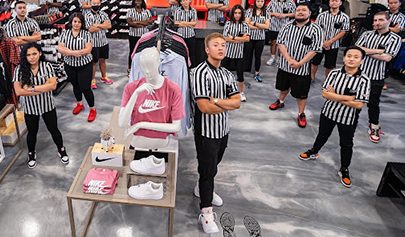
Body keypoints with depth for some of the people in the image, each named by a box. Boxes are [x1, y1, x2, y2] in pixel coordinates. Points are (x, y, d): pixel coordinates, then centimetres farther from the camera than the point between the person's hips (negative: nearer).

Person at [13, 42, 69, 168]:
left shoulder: (47, 66, -13)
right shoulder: (19, 70, -13)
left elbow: (53, 85, -21)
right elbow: (18, 91, -19)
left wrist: (32, 88, -23)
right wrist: (42, 89, -21)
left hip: (47, 106, 0)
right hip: (29, 108, 1)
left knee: (54, 129, 16)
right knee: (32, 132, 19)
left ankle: (61, 150, 39)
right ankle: (31, 153, 43)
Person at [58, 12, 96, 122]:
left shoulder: (86, 34, -9)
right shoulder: (65, 33, 0)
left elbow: (88, 49, -17)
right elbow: (60, 48, -7)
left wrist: (69, 51, -21)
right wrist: (75, 53, -23)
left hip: (85, 65, -4)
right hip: (69, 65, 4)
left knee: (85, 88, -5)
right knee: (75, 85, 20)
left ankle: (92, 109, 11)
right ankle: (79, 104, 41)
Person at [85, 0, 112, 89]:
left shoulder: (103, 14, 4)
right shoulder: (87, 15, -9)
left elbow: (109, 25, -9)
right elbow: (90, 29, -19)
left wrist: (97, 25, -17)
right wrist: (103, 25, -9)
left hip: (104, 42, 4)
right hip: (93, 43, -4)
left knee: (102, 60, 18)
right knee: (94, 62, 6)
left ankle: (104, 77, 34)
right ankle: (93, 80, 19)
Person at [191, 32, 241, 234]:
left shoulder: (227, 74, 6)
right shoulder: (201, 72, -17)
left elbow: (237, 102, -1)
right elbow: (204, 106, -24)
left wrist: (218, 101, -19)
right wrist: (228, 104, -9)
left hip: (223, 129, 7)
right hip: (206, 131, -7)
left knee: (213, 165, 23)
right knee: (208, 169, 2)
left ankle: (202, 189, 49)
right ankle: (206, 213, 16)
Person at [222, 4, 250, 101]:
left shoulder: (244, 25, 2)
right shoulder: (228, 23, 0)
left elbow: (247, 39, -10)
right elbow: (225, 38, -9)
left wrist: (233, 37, -11)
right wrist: (240, 39, -9)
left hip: (239, 53, 1)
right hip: (227, 52, 0)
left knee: (240, 74, 6)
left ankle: (241, 93, 22)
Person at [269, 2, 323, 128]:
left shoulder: (316, 29, -8)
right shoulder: (288, 26, 2)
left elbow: (314, 49, -11)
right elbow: (280, 43, -4)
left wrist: (300, 63, -17)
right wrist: (289, 59, -17)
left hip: (302, 68, -3)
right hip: (284, 65, 4)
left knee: (301, 94, 4)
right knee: (283, 87, 23)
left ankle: (301, 115, 20)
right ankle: (280, 102, 48)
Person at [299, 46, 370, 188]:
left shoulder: (364, 80, -18)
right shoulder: (334, 73, -12)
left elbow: (359, 104, -21)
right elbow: (325, 93, -16)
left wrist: (334, 96, -19)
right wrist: (347, 98, -23)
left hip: (349, 118, -2)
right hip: (328, 112, 2)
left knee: (346, 144, 12)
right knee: (322, 135, 24)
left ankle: (344, 170, 32)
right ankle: (314, 152, 50)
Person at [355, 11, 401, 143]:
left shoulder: (395, 38, -4)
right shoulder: (367, 34, 4)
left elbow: (387, 57, -16)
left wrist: (367, 51, -11)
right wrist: (377, 51, -14)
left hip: (376, 77, -2)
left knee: (373, 103, 8)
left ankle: (374, 128, 25)